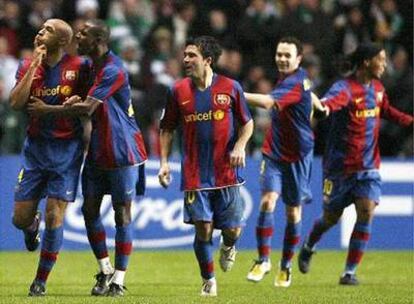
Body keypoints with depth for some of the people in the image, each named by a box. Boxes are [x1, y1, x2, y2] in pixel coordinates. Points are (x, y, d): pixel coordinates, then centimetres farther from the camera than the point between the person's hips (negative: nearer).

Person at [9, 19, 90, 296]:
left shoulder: (79, 67, -6)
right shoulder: (28, 66, 3)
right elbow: (16, 103, -12)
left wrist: (48, 109, -12)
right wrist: (34, 65, -14)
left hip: (66, 150, -3)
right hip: (35, 147, 3)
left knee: (54, 216, -7)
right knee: (20, 218, 1)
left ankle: (41, 281, 7)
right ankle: (32, 227, 40)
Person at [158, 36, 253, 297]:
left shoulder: (230, 88, -1)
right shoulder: (178, 91, 3)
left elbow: (247, 123, 8)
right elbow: (167, 129, 12)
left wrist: (240, 146, -9)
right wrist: (164, 163, 3)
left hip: (227, 172, -1)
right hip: (195, 174, 1)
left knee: (232, 228, -1)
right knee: (203, 228, -4)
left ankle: (229, 246, 37)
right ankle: (209, 281, 13)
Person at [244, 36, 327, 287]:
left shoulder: (295, 83, -21)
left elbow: (269, 102, -37)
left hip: (297, 156, -6)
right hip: (274, 153, 6)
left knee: (293, 212, 6)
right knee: (268, 201, -13)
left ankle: (287, 265, 21)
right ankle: (263, 260, -10)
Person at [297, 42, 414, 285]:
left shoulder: (377, 88, 7)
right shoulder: (345, 88, -18)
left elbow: (387, 111, 29)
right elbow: (328, 103, -41)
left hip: (368, 167, 5)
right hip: (340, 165, -5)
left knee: (366, 213, -12)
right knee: (331, 217, 9)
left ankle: (350, 272, -5)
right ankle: (308, 248, 42)